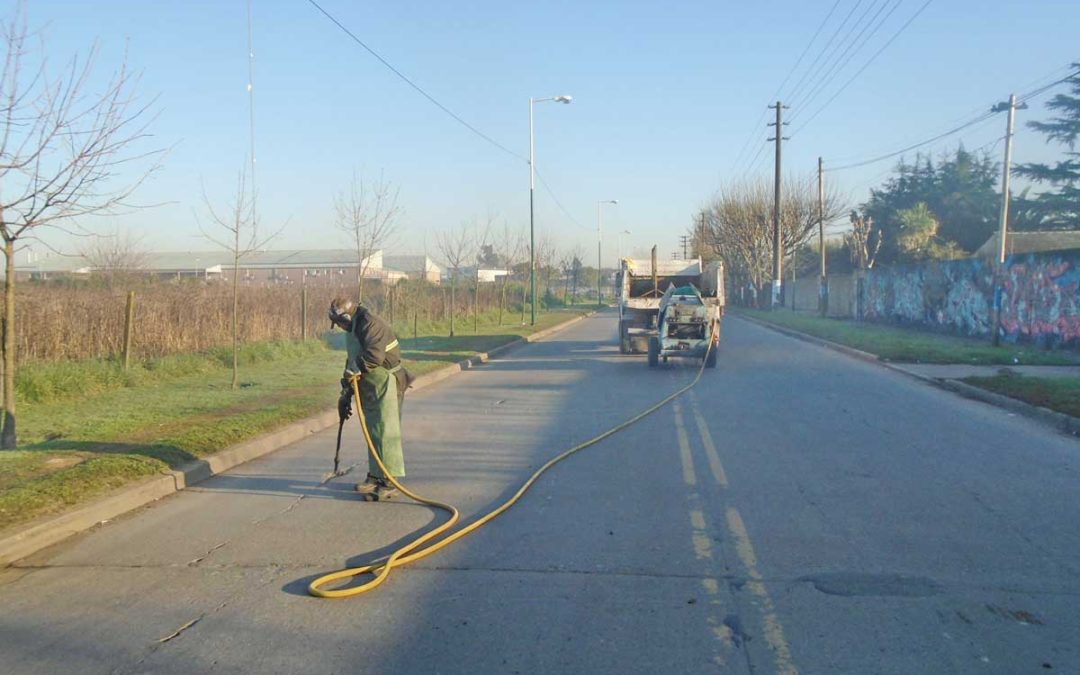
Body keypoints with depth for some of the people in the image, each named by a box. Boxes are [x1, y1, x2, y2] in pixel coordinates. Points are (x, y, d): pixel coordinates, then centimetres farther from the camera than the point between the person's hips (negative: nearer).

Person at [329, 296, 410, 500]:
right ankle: (375, 477, 22)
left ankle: (389, 482, -7)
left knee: (385, 433, -10)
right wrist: (345, 395, 22)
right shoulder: (353, 331, 18)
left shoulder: (371, 325, -15)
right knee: (373, 433, 13)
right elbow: (352, 362, 23)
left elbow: (375, 355, -30)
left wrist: (353, 371, -18)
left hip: (386, 387, -10)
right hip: (370, 389, 10)